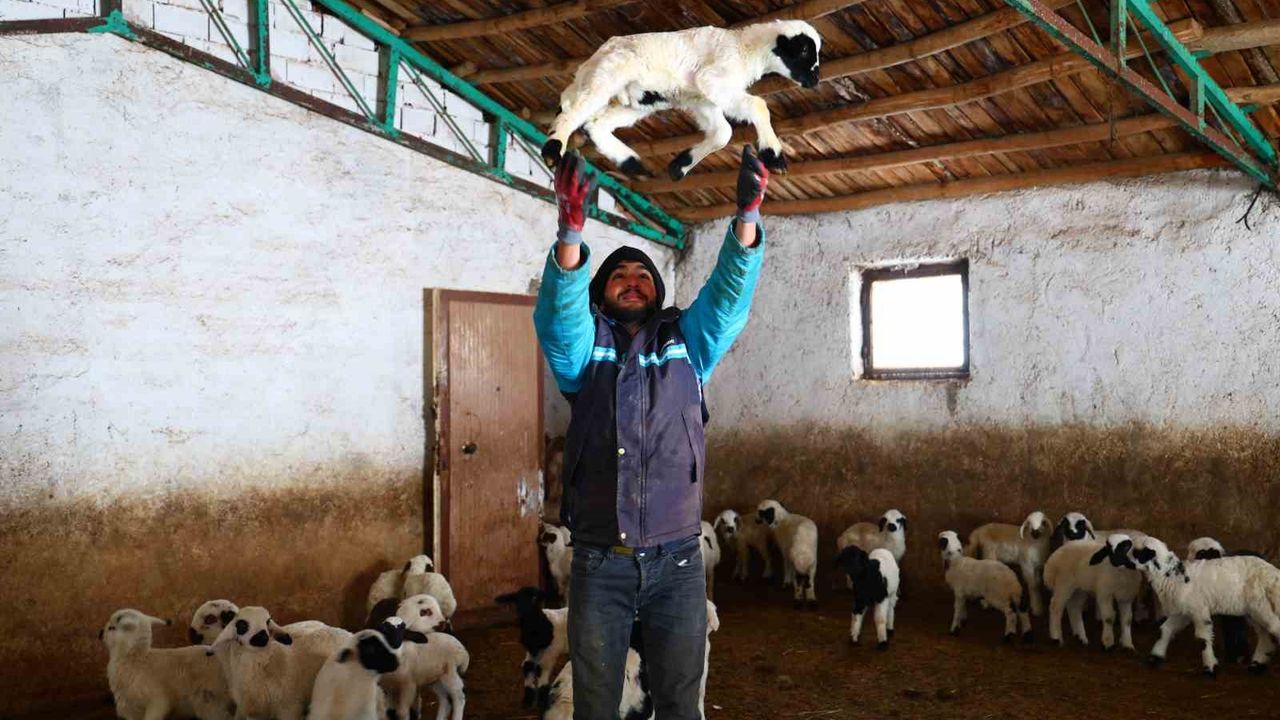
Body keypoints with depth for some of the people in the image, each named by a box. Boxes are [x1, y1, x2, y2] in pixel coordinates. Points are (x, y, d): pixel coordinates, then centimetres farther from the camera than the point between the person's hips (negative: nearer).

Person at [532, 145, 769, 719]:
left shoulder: (686, 343, 11)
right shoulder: (584, 346, 6)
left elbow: (728, 291, -3)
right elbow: (560, 307, -13)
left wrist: (747, 213, -19)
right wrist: (571, 229, -31)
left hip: (676, 562, 1)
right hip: (599, 562, 0)